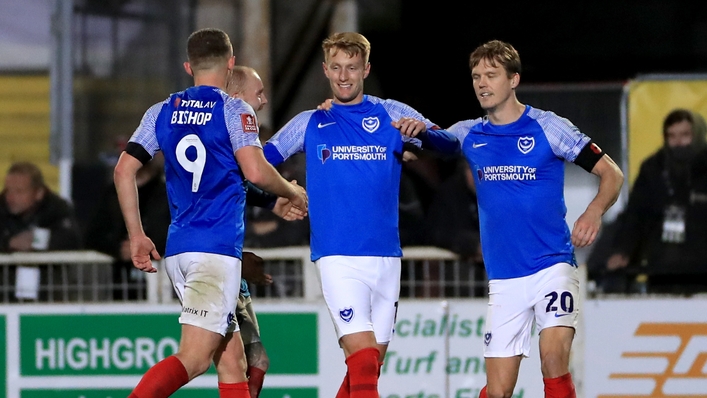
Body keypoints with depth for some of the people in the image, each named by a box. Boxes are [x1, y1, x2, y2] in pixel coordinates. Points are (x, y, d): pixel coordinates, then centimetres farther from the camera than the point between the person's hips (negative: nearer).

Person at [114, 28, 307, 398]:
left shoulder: (162, 112, 13)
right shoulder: (234, 110, -2)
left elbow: (123, 170, 8)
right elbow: (255, 171, -14)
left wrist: (137, 236, 15)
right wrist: (293, 192, 6)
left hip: (176, 248, 7)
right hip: (219, 244, -7)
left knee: (231, 357, 13)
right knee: (194, 358, -14)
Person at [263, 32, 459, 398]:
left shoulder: (392, 115, 8)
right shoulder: (309, 124, 9)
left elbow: (450, 144, 0)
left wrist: (424, 131, -21)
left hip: (386, 255, 2)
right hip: (337, 257, -2)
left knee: (374, 359, 8)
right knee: (362, 357, -18)